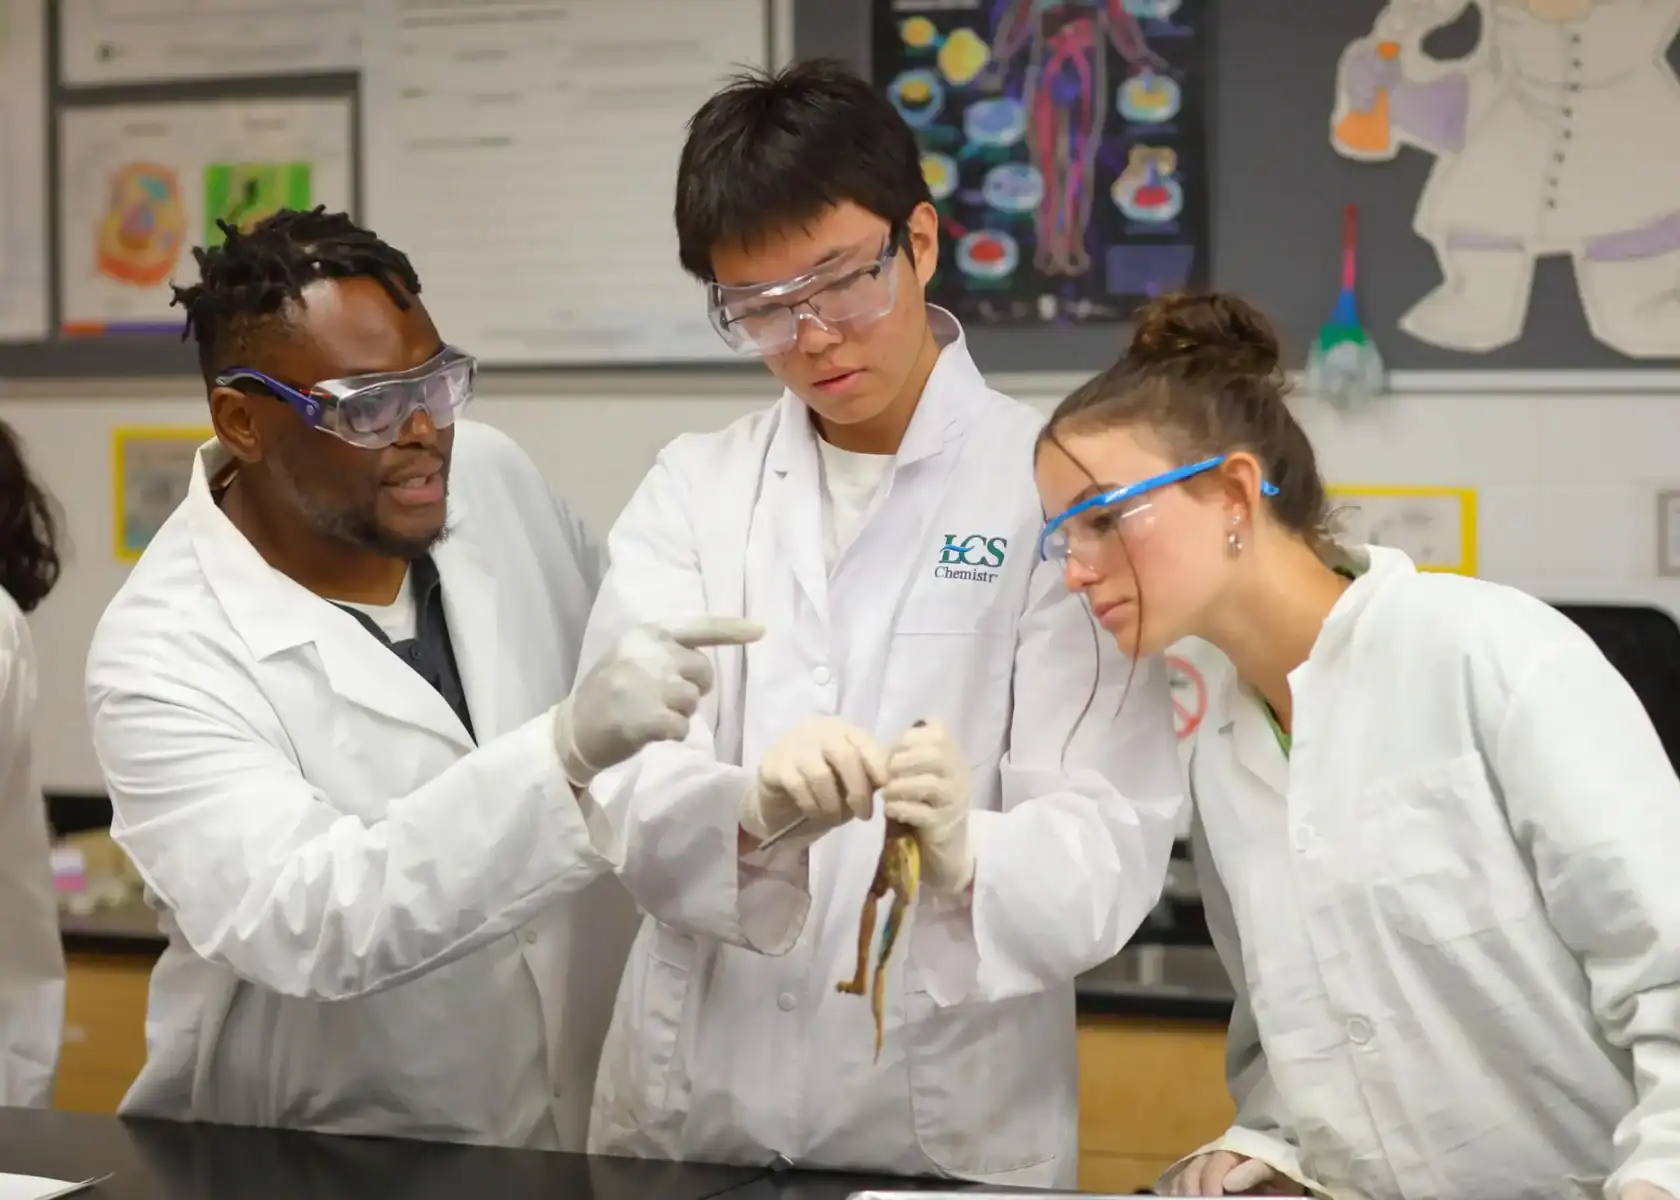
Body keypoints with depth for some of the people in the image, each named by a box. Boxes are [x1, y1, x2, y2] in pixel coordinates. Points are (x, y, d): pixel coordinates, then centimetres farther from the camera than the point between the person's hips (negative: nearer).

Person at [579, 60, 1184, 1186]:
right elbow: (624, 786, -9)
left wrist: (965, 856, -33)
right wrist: (753, 814, -30)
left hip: (953, 1129, -2)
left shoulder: (1056, 490, -5)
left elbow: (1111, 842, -13)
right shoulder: (690, 491, 3)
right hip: (685, 1116, 3)